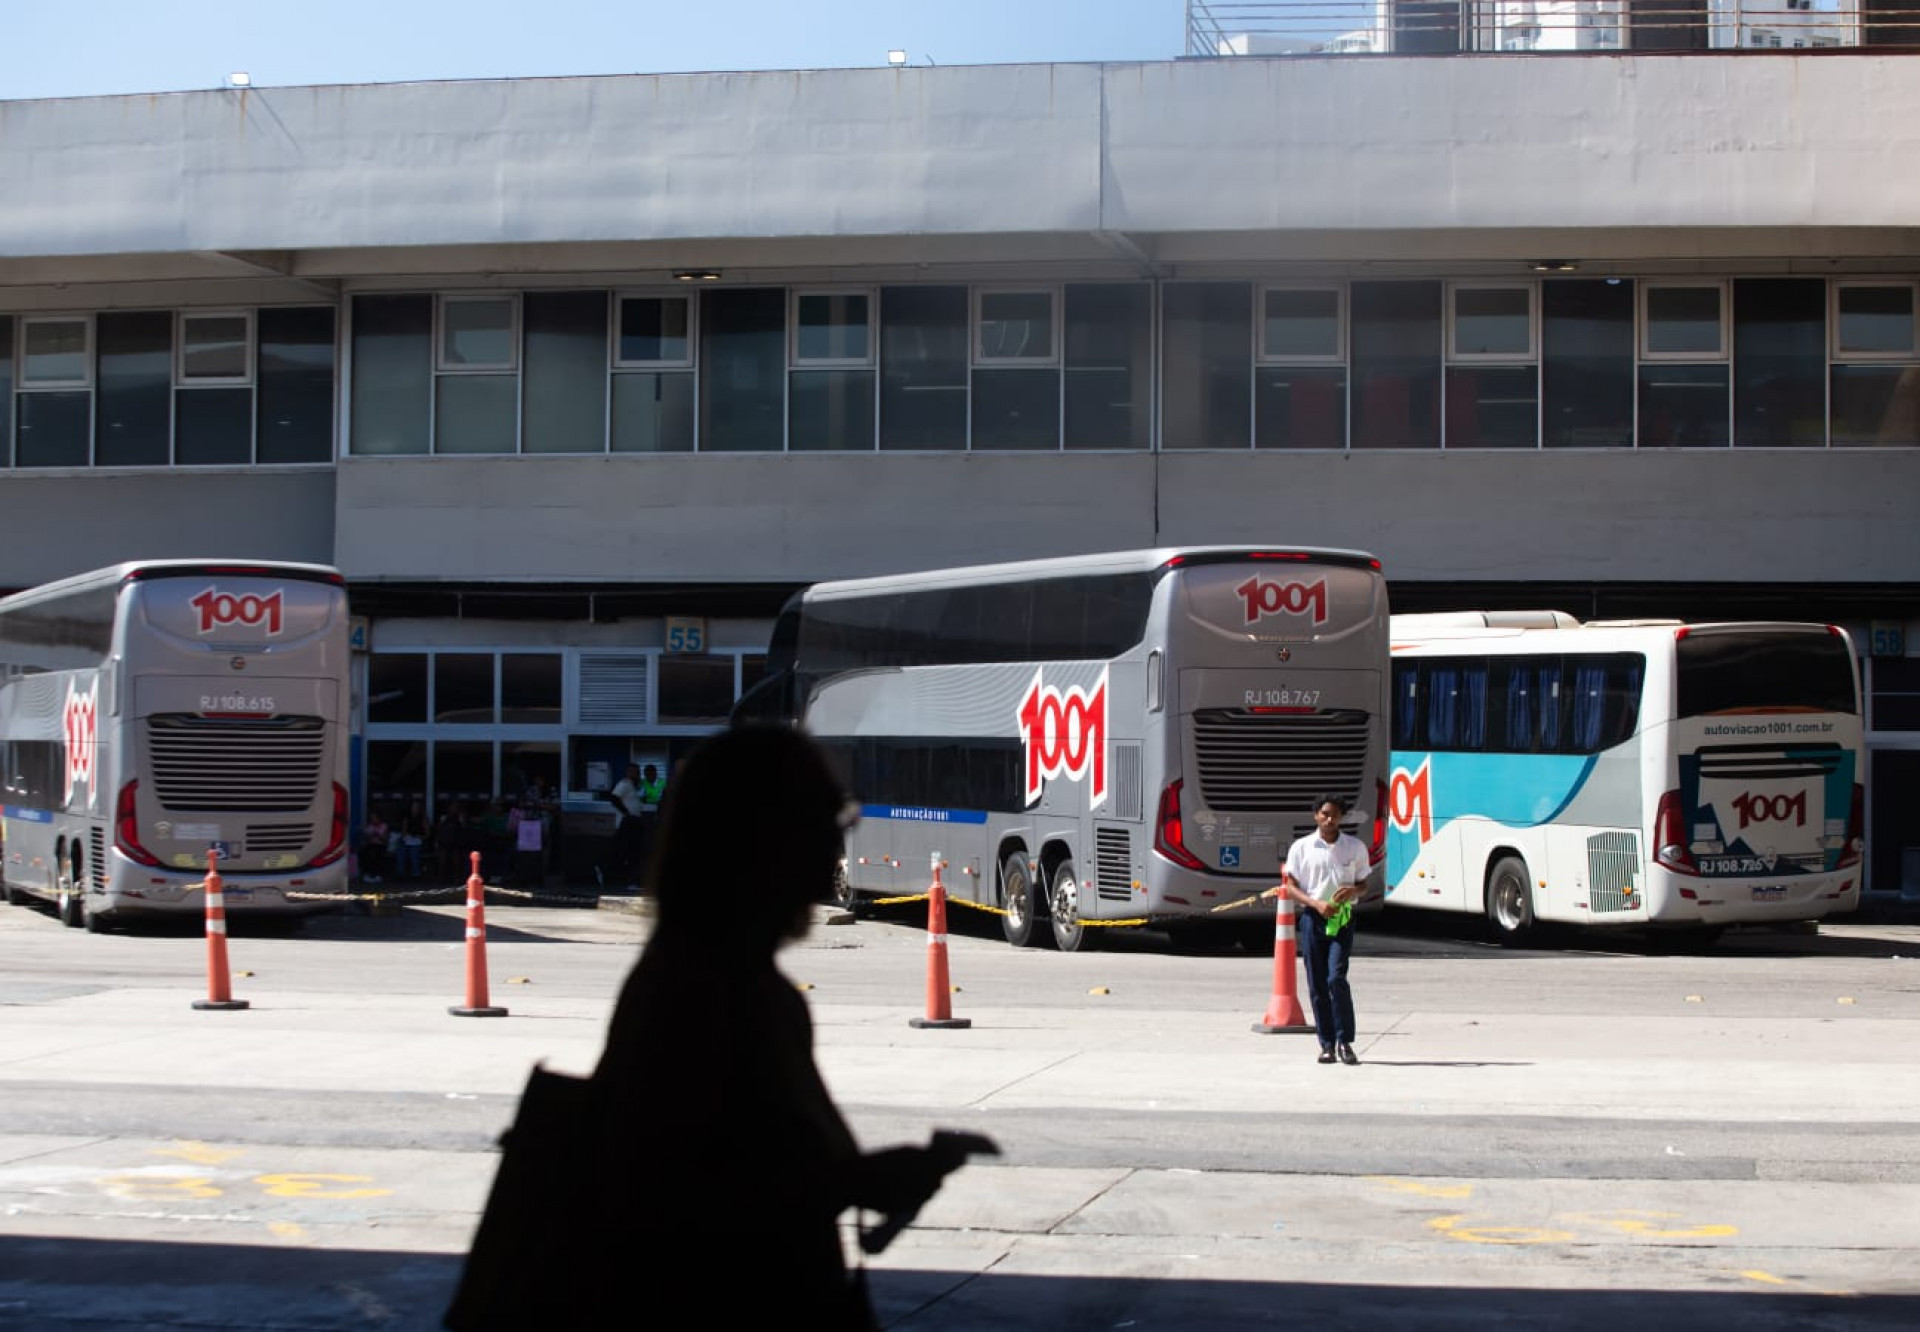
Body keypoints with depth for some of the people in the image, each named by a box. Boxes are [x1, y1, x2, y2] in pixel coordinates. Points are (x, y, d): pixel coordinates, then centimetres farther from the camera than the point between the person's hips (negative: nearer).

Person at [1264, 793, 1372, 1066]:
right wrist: (1316, 903, -13)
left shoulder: (1355, 847, 6)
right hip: (1312, 918, 1)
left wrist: (1352, 891, -10)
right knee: (1317, 984, 1)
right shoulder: (1301, 848, 3)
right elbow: (1290, 887, 2)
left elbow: (1363, 882, 14)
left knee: (1336, 978, -15)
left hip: (1343, 918, -1)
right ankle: (1327, 1044, 9)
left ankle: (1345, 1042, -7)